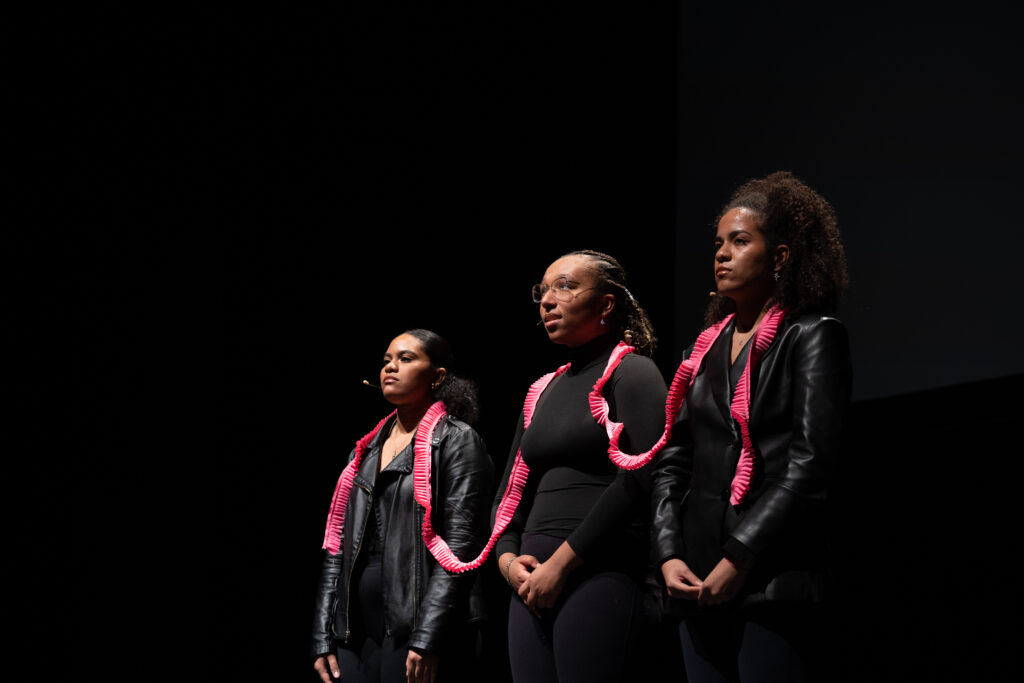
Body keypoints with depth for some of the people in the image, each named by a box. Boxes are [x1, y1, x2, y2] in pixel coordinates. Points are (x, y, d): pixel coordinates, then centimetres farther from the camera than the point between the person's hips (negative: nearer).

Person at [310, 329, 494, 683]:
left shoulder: (456, 441, 0)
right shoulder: (367, 449, 19)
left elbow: (460, 546, -10)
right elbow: (337, 545, 17)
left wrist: (427, 639, -18)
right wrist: (323, 637, 9)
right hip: (357, 632, 6)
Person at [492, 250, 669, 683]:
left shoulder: (631, 372, -1)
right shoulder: (543, 391, 21)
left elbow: (638, 480, -13)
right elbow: (512, 491, 21)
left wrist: (562, 562, -15)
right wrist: (507, 559, 1)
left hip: (600, 576, -7)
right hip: (532, 584, 7)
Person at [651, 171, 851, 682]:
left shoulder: (814, 337, 0)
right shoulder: (706, 348, 19)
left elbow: (809, 467, -9)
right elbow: (672, 462, 16)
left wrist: (738, 561, -14)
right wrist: (669, 555, 1)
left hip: (775, 585, -6)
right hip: (699, 585, 6)